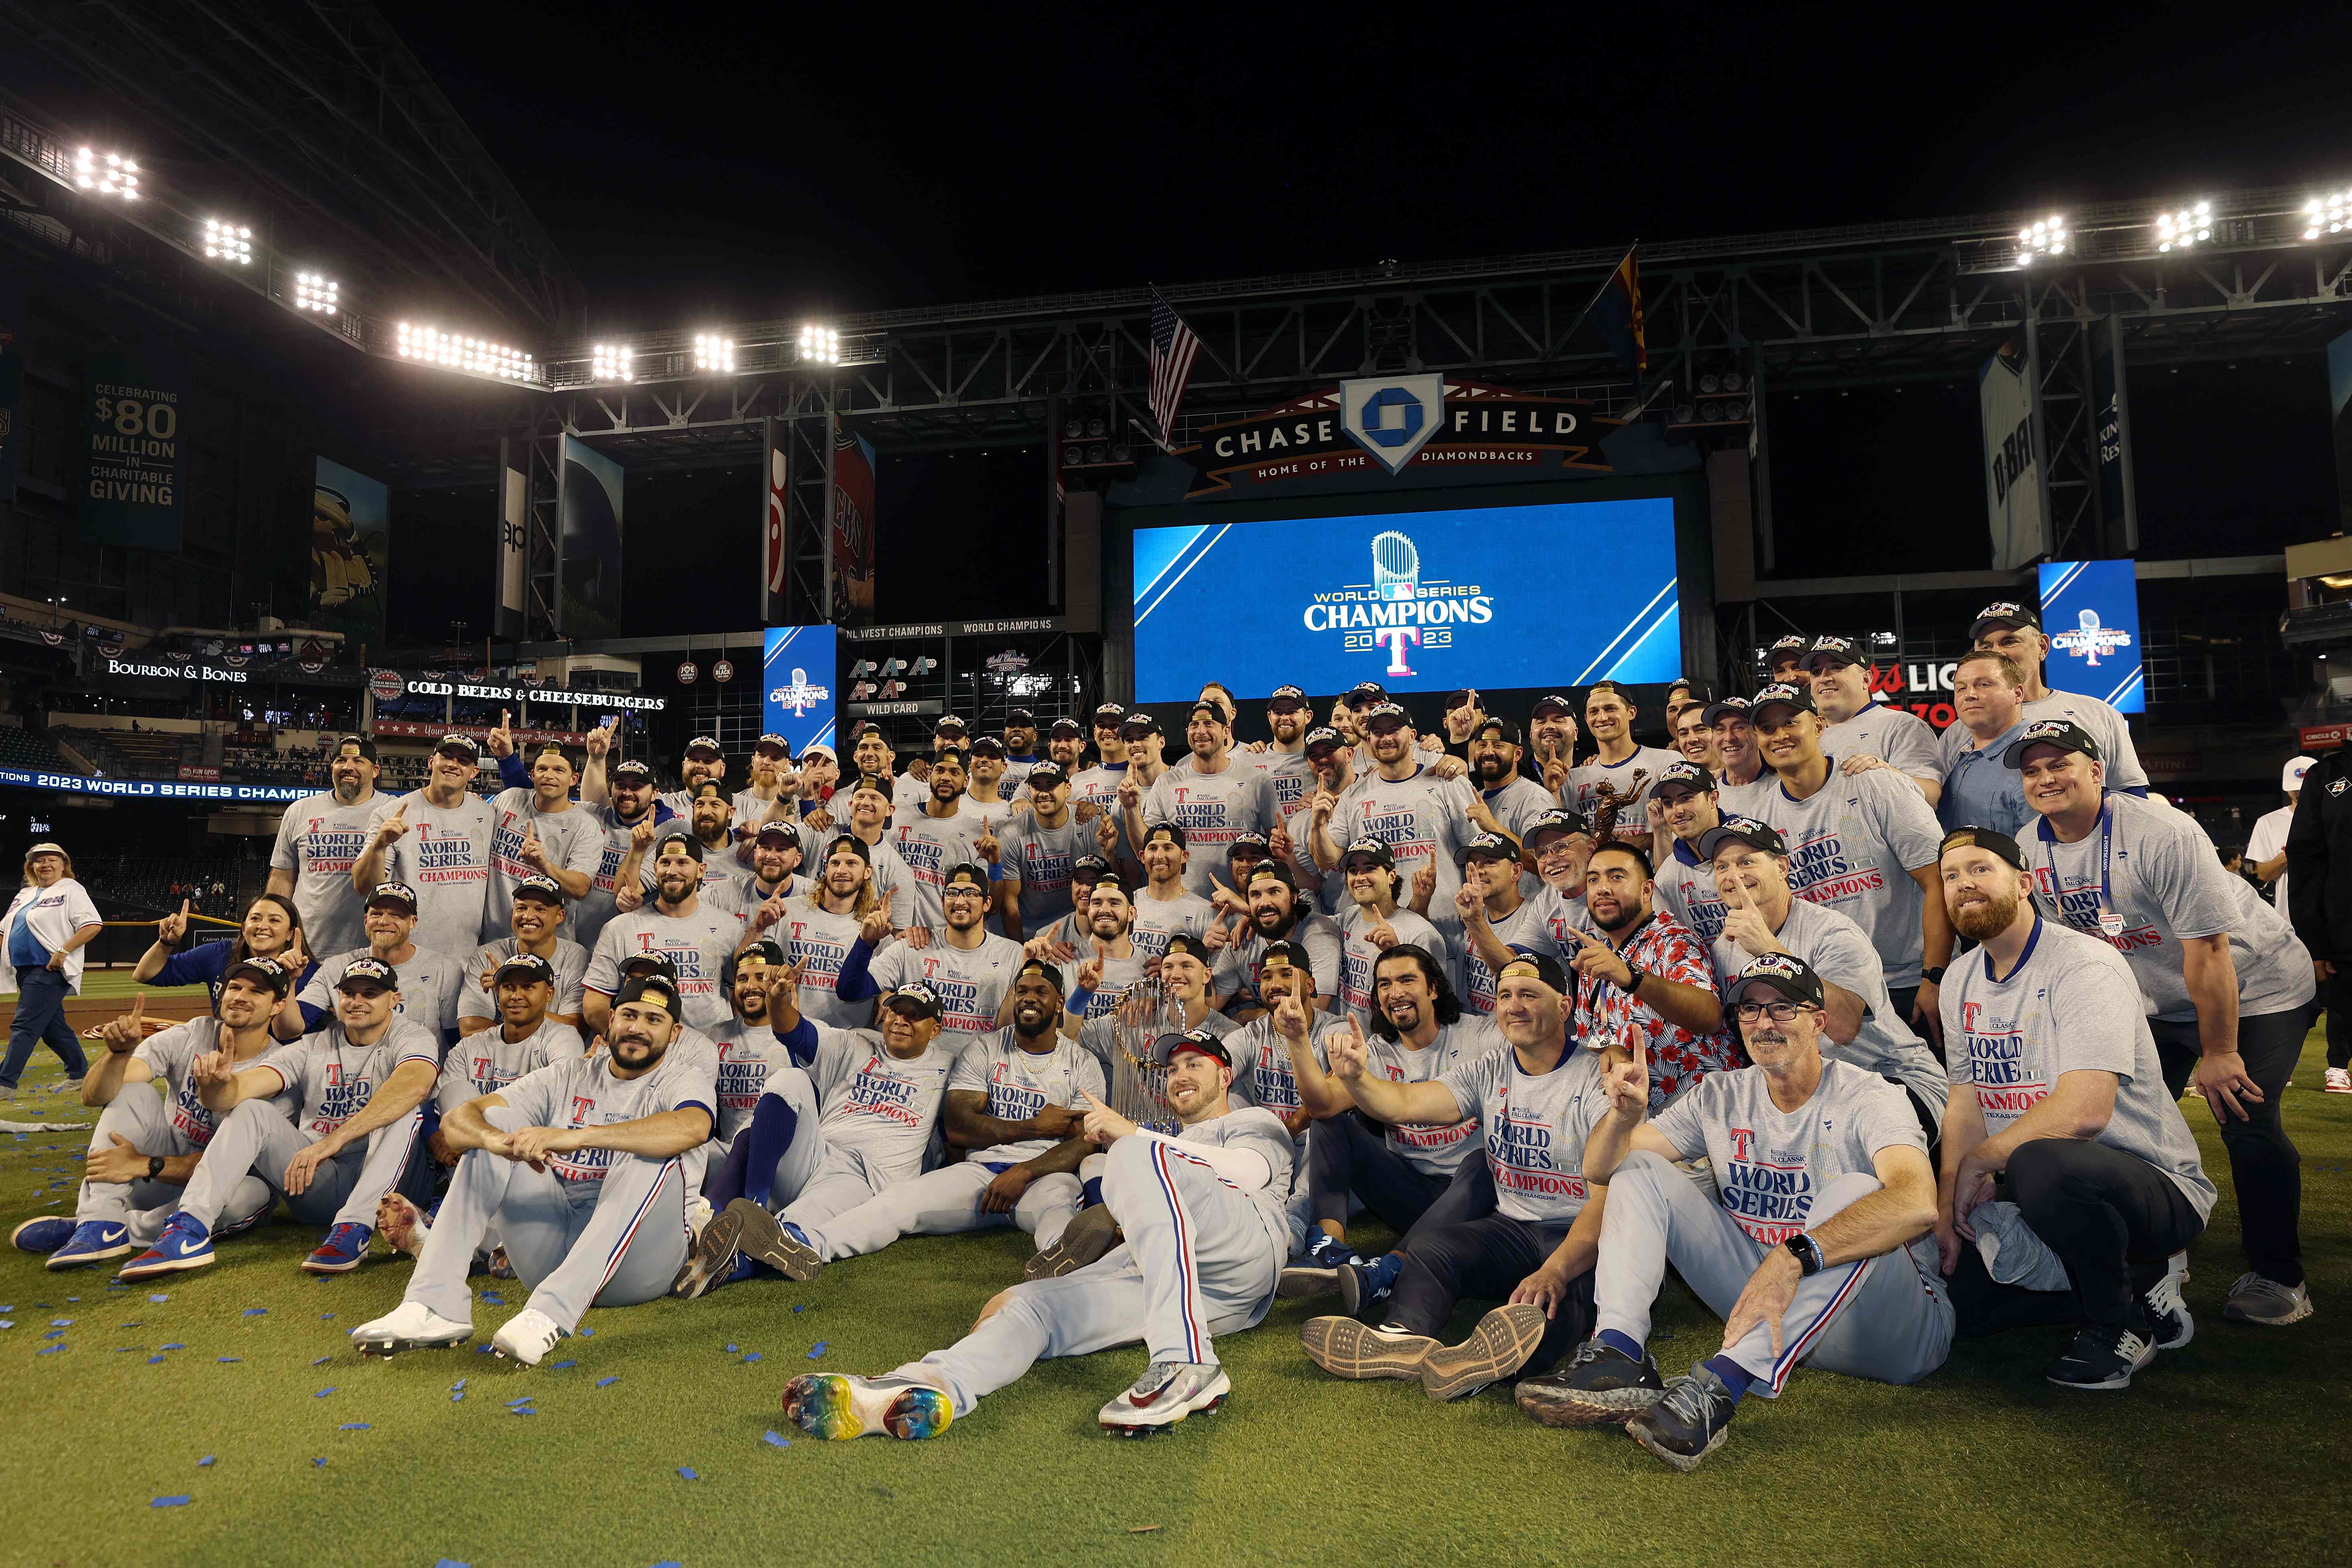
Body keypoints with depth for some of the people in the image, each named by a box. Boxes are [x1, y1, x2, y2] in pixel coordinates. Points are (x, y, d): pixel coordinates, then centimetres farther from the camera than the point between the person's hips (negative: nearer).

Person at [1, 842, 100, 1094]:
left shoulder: (71, 889, -5)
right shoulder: (25, 894, 19)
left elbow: (94, 925, -16)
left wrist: (63, 951, -22)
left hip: (51, 970, -8)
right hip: (25, 970, 8)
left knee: (25, 1025, -12)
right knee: (52, 1027, 12)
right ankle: (79, 1073, 22)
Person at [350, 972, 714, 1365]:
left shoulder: (685, 1071, -1)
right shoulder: (569, 1075, 12)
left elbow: (692, 1128, -28)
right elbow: (457, 1121, 1)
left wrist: (575, 1137, -36)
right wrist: (495, 1139, -25)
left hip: (638, 1263, -4)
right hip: (551, 1253, 4)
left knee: (652, 1151, -29)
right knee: (495, 1120, -6)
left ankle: (550, 1313, -40)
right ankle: (436, 1306, -19)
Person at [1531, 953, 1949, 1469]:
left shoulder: (1866, 1098, -11)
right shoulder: (1722, 1097, 4)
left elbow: (1918, 1204, -33)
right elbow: (1599, 1169, 2)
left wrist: (1794, 1257, -45)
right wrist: (1625, 1115, -21)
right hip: (1767, 1300, 5)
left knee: (1859, 1193, -34)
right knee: (1638, 1169, -3)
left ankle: (1718, 1387, -43)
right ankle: (1617, 1357, -25)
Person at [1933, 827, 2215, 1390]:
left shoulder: (2084, 964, -18)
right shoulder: (1961, 981, 7)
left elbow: (2085, 1110, -29)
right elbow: (1966, 1097, 7)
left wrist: (1980, 1161, -18)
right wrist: (1949, 1203, -6)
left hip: (2157, 1186, -8)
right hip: (2035, 1194, 8)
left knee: (2042, 1164, -39)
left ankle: (2120, 1322, -11)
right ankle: (2139, 1285, 11)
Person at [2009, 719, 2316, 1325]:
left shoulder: (2162, 834, -29)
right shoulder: (2032, 850, -9)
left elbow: (2208, 947, -27)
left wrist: (2219, 1053, -23)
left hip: (2256, 991, -6)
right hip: (2159, 1002, 6)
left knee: (2248, 1126, -14)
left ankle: (2278, 1278, 6)